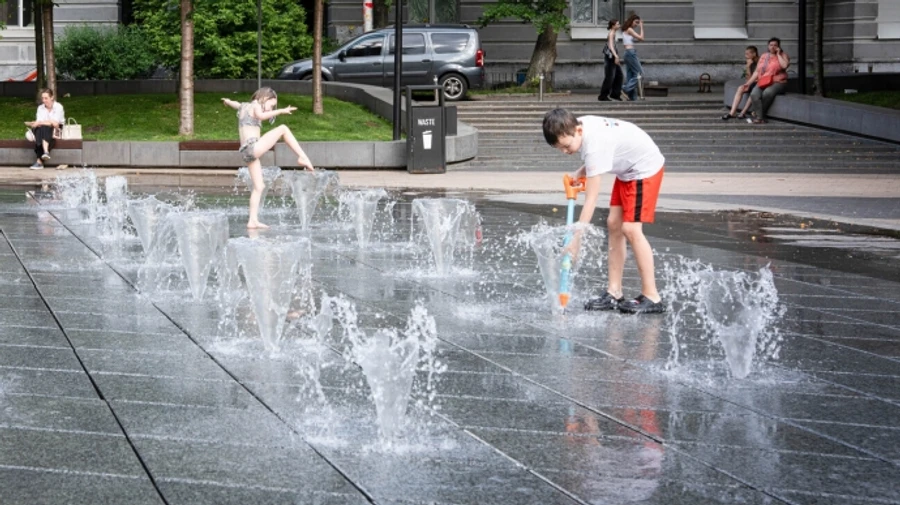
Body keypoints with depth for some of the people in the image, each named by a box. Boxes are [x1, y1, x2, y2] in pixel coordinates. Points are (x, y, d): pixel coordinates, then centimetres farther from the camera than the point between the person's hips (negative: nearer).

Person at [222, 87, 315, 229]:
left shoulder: (244, 106, 24)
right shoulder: (256, 105, -1)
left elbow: (236, 104, 48)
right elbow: (261, 116, -25)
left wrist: (228, 101, 70)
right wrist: (280, 111, -31)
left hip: (245, 152, 9)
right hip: (253, 147, -9)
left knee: (259, 187, 8)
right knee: (283, 129, -5)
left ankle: (253, 220, 2)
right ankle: (302, 157, -14)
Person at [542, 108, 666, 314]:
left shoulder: (594, 145, -34)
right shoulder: (579, 126, -10)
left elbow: (591, 201, -33)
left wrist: (576, 240, -33)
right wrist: (579, 174, -7)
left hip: (646, 168, -10)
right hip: (627, 169, 10)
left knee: (630, 228, -17)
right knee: (614, 224, 3)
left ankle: (651, 297, -12)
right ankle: (614, 294, 4)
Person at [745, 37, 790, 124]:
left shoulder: (783, 55, 6)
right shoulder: (764, 57, 19)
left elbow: (784, 66, -16)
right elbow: (757, 72, 17)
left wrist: (778, 54, -7)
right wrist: (748, 83, 6)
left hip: (777, 83, -4)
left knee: (767, 93, -37)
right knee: (754, 94, -29)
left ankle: (756, 113, -21)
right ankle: (760, 118, -33)